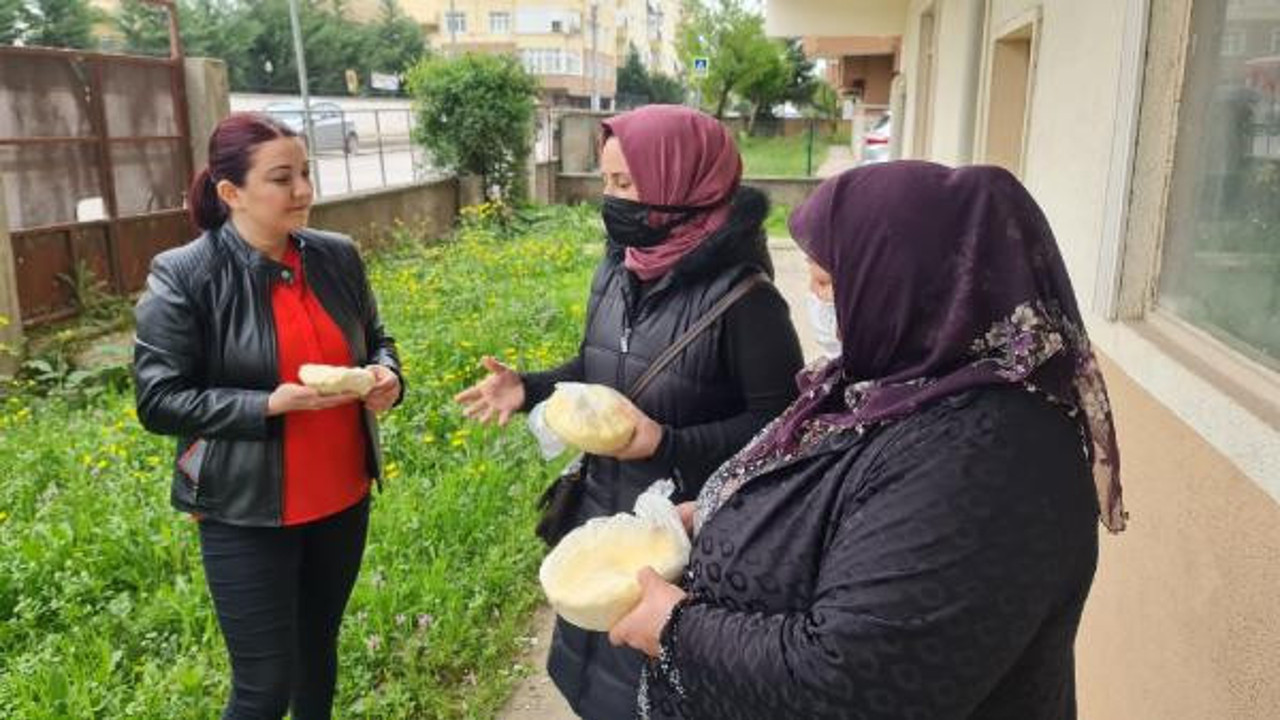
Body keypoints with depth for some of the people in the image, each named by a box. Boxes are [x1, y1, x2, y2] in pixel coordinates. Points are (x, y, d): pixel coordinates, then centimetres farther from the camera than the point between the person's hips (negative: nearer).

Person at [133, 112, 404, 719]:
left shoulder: (337, 256, -1)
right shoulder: (181, 277, -14)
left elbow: (374, 339, 13)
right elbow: (157, 401, -12)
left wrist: (386, 375, -9)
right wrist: (269, 404, -24)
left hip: (342, 498, 5)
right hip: (248, 514, -4)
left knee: (319, 646, 22)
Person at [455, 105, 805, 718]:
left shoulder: (741, 297, -23)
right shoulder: (615, 271, -1)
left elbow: (778, 420, -19)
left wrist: (669, 445, -27)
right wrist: (531, 388, -4)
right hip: (604, 511, 7)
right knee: (597, 668, 25)